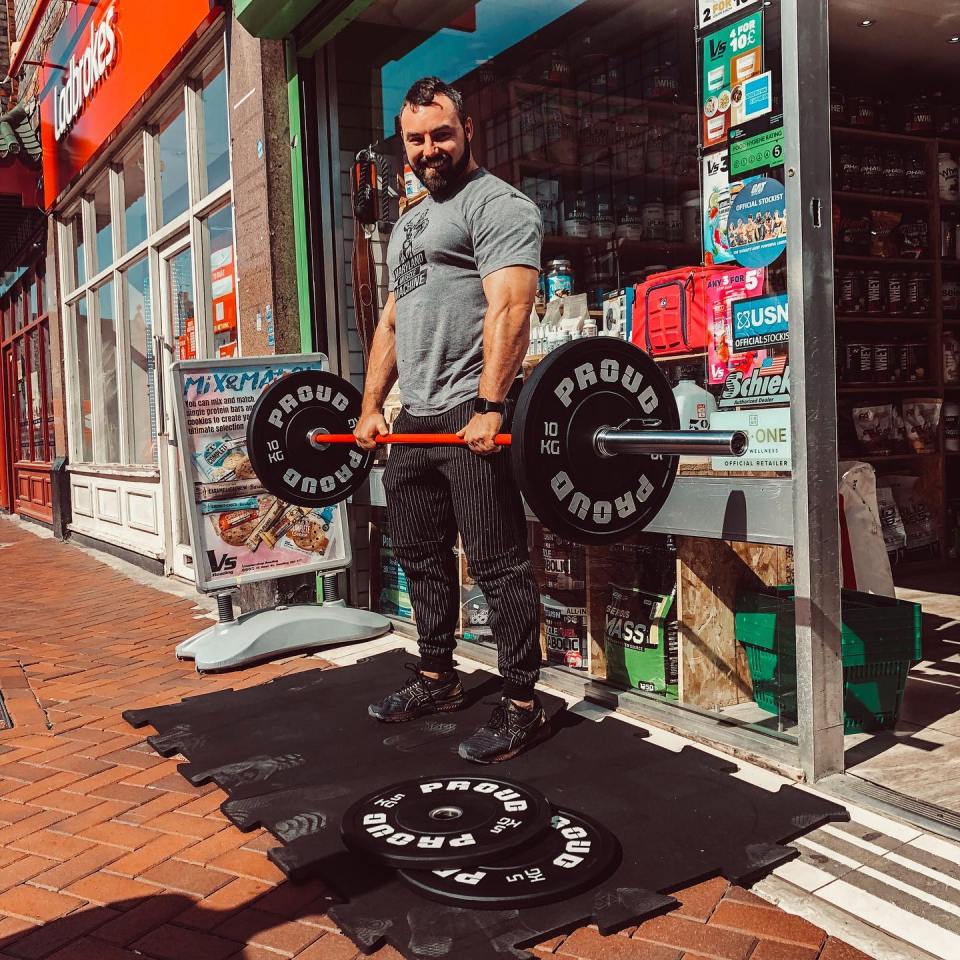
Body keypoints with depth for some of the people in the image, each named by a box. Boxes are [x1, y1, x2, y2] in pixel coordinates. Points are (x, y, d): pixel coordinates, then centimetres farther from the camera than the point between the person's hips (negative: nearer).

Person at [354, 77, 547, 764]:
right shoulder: (409, 224, 24)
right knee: (422, 557, 15)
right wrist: (372, 406, 16)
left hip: (470, 416, -9)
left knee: (499, 565, -5)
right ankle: (436, 681, 30)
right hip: (414, 419, 9)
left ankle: (522, 707, 4)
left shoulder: (498, 205, -5)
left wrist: (488, 406, -27)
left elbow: (509, 309, -18)